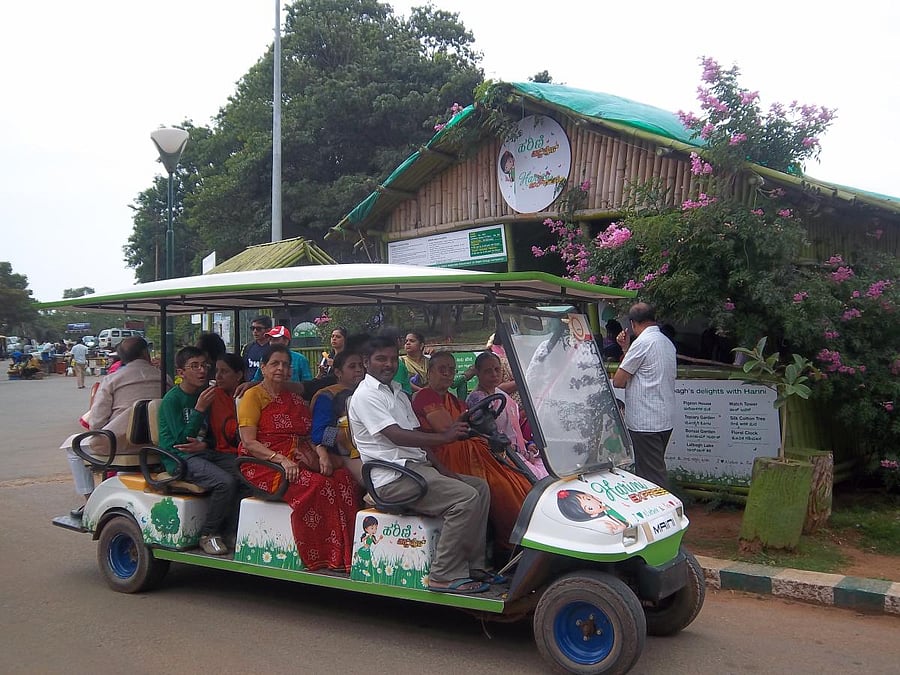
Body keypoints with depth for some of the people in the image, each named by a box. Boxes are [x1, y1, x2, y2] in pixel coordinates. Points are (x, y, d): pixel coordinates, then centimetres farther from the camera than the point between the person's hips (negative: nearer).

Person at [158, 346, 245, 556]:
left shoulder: (206, 394, 14)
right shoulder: (172, 399, -7)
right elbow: (182, 438, -14)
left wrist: (205, 444, -3)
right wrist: (200, 409, -19)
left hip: (205, 453, 7)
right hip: (180, 459, -7)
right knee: (225, 481, -30)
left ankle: (229, 533, -9)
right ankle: (208, 535, -12)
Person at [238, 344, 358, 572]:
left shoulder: (295, 400, 23)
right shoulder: (253, 397, 3)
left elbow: (309, 436, 16)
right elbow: (249, 443, -8)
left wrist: (322, 453, -6)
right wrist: (281, 459, -22)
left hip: (298, 463, 6)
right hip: (263, 466, -6)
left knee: (344, 478, -21)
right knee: (313, 485, -32)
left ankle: (344, 555, -24)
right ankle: (318, 559, -25)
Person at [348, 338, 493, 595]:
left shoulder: (398, 394, 22)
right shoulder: (366, 395, -7)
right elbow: (396, 436, -20)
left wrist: (442, 470, 6)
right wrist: (443, 437, -27)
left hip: (417, 467, 9)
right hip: (393, 478, -9)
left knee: (479, 487, 4)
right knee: (466, 498, -22)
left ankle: (473, 566, 4)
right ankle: (445, 576, -18)